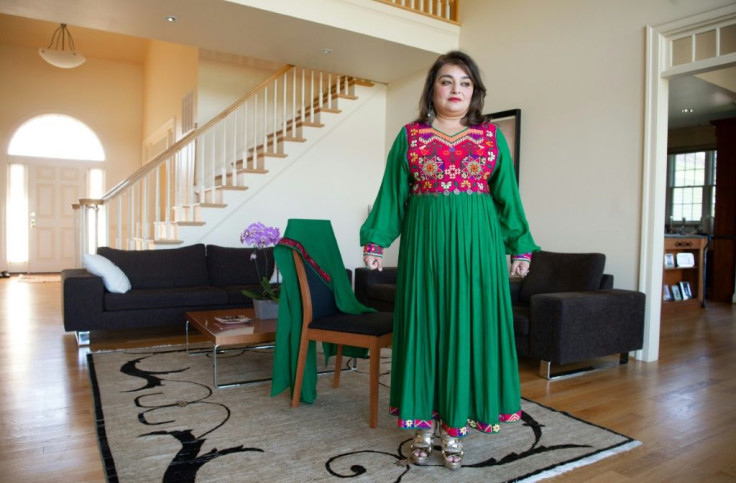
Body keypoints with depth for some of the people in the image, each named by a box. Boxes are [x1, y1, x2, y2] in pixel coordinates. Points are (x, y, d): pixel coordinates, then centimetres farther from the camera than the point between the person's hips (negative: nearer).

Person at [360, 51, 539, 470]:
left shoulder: (492, 136, 8)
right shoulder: (410, 136, 7)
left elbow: (507, 195, 8)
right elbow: (392, 194, 5)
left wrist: (520, 246, 4)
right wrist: (376, 241, -2)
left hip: (476, 243, 1)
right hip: (425, 242, 0)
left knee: (468, 326, 3)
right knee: (425, 325, 4)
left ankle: (455, 426, 18)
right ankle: (424, 424, 18)